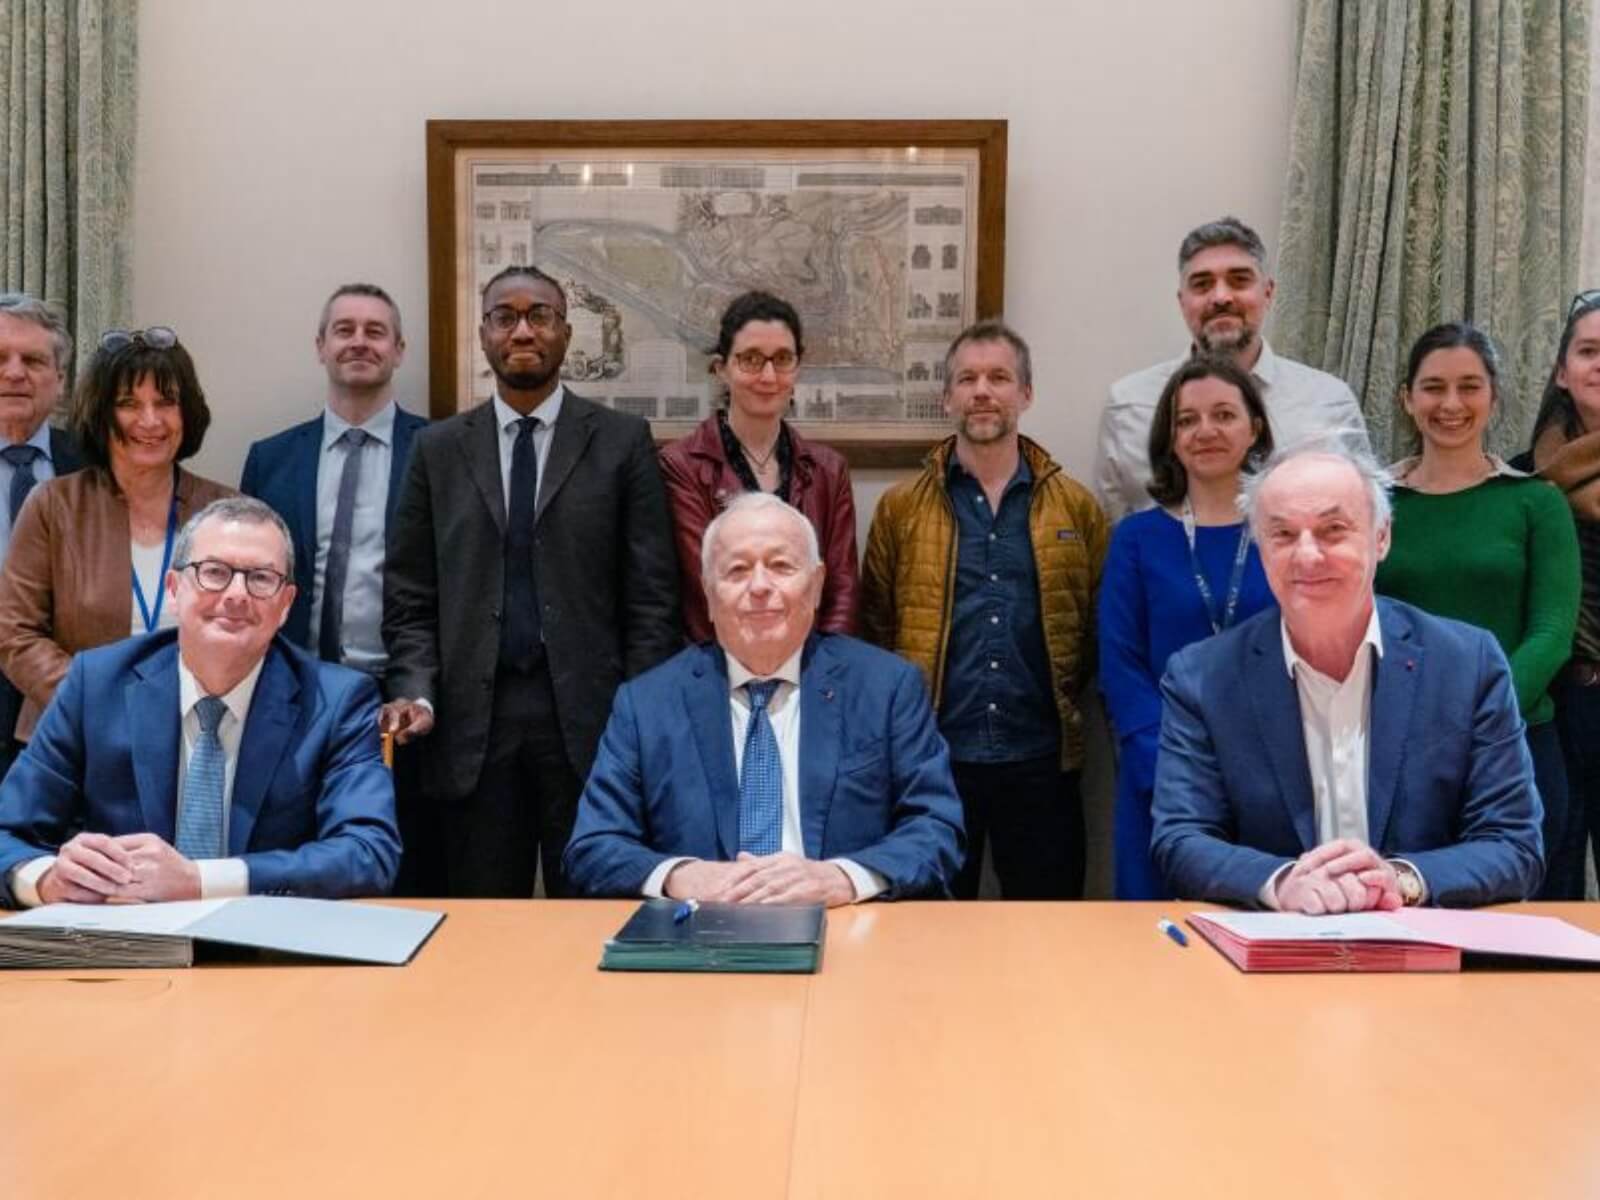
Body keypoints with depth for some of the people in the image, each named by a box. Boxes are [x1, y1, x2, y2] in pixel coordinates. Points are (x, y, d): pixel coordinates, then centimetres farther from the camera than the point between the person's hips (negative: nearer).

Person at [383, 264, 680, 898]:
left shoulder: (622, 440, 3)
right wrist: (416, 693, -6)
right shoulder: (437, 449, 10)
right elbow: (410, 597, 8)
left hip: (590, 721, -1)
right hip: (473, 722, 2)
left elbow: (651, 592, 0)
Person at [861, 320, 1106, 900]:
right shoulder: (899, 507, 4)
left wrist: (1064, 699, -1)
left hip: (1041, 760, 1)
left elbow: (1098, 626, 7)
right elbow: (874, 626, 5)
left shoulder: (1077, 506, 5)